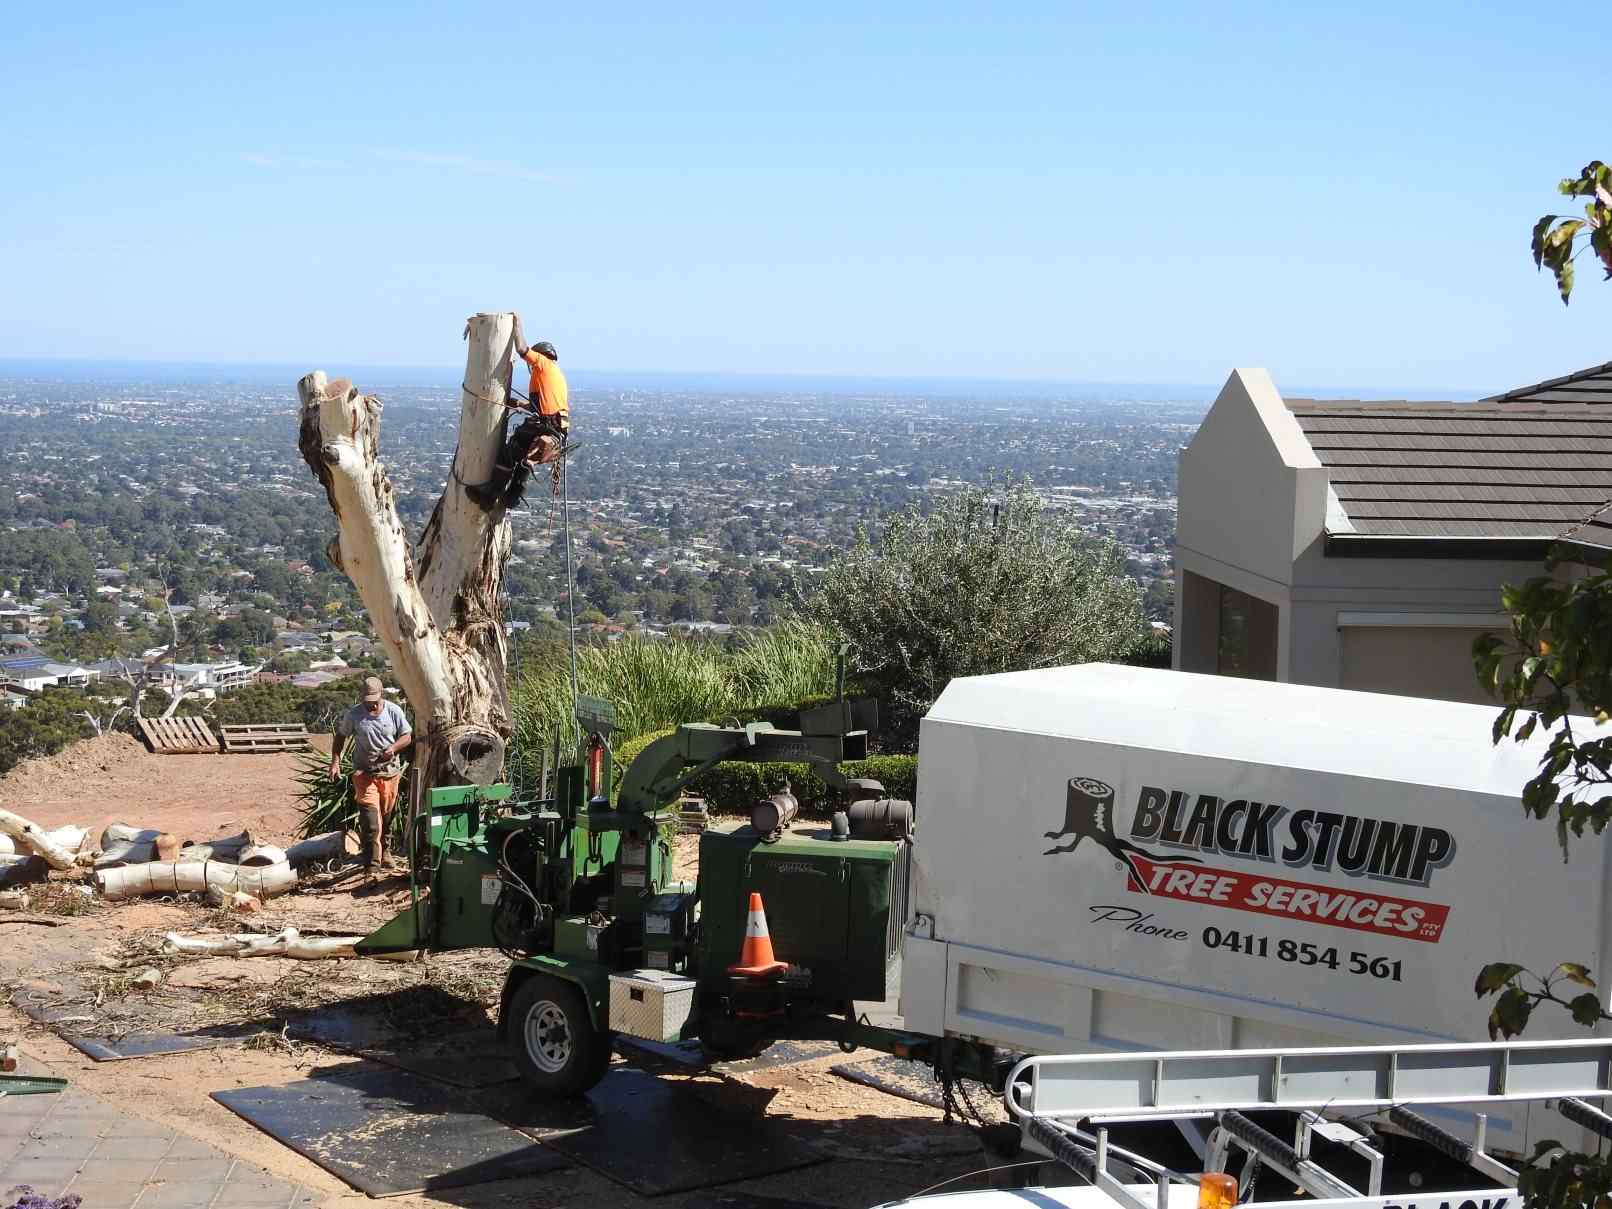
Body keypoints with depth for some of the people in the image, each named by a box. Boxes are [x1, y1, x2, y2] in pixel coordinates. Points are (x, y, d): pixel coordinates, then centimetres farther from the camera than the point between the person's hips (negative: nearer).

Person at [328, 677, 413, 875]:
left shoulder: (394, 712, -3)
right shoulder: (354, 714, -6)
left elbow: (407, 737, 3)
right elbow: (340, 737, 5)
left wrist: (393, 748, -17)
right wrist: (335, 762, -7)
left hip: (390, 772, 2)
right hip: (365, 773, -2)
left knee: (386, 816, 15)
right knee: (370, 818, -14)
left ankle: (383, 852, 37)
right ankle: (371, 864, -16)